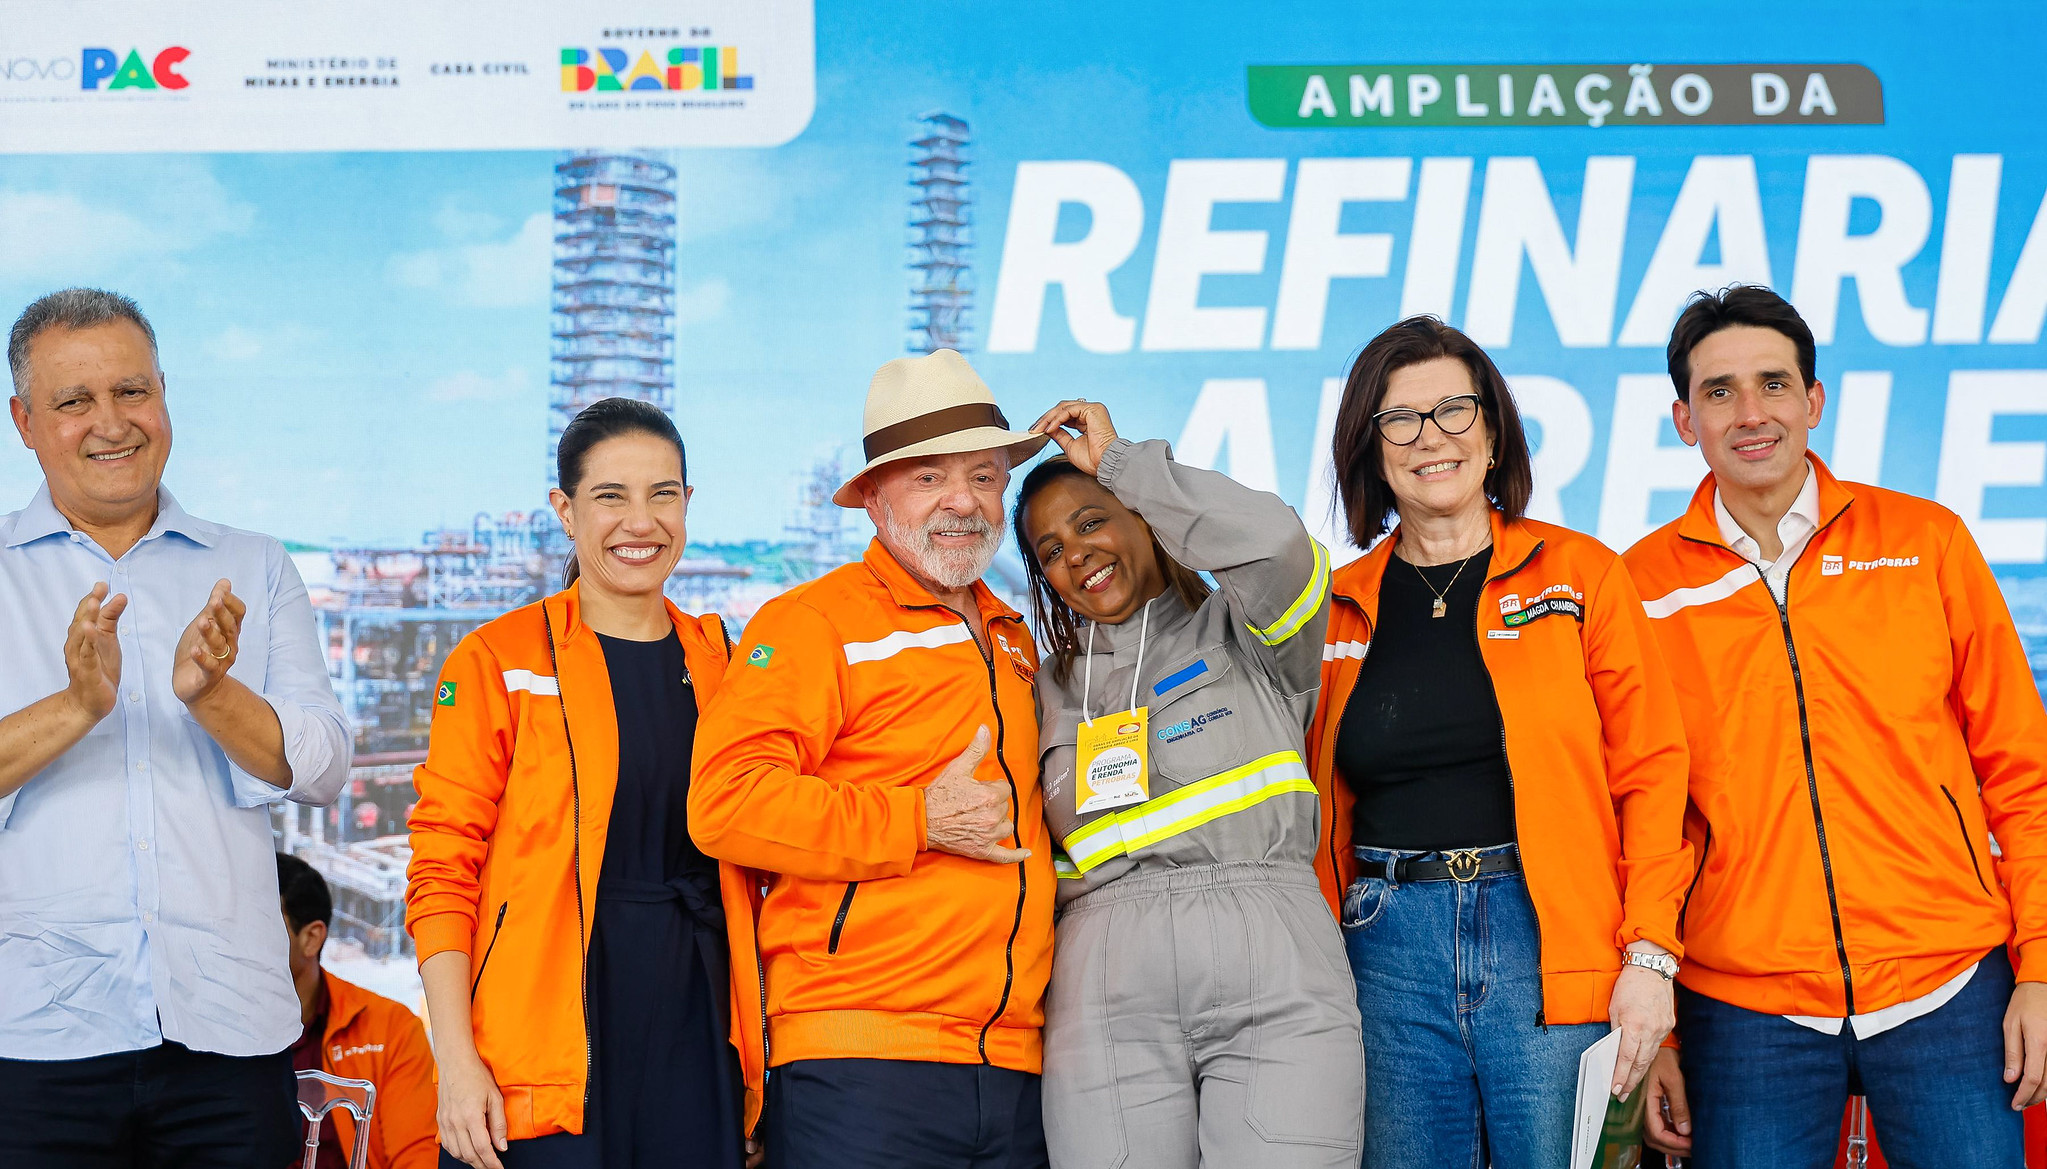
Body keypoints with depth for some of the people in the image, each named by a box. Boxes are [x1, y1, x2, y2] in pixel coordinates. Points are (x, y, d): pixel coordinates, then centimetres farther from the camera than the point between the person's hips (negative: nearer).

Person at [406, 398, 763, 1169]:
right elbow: (442, 871, -4)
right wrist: (456, 1058, -12)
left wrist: (757, 1052, 9)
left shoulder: (721, 662, 11)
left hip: (696, 1041, 4)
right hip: (547, 1064, -3)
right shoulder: (497, 661, 0)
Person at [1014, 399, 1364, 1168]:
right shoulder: (1050, 691, 22)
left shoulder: (1241, 633, 12)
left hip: (1275, 981, -2)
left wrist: (1121, 460, 1)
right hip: (1107, 1000, 3)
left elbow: (1275, 543, -10)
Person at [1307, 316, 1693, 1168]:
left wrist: (1649, 955, -8)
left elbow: (1651, 773, 1)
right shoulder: (1337, 608, 11)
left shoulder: (1581, 574, 5)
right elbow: (1313, 808, 13)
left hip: (1552, 942, -2)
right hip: (1389, 949, 2)